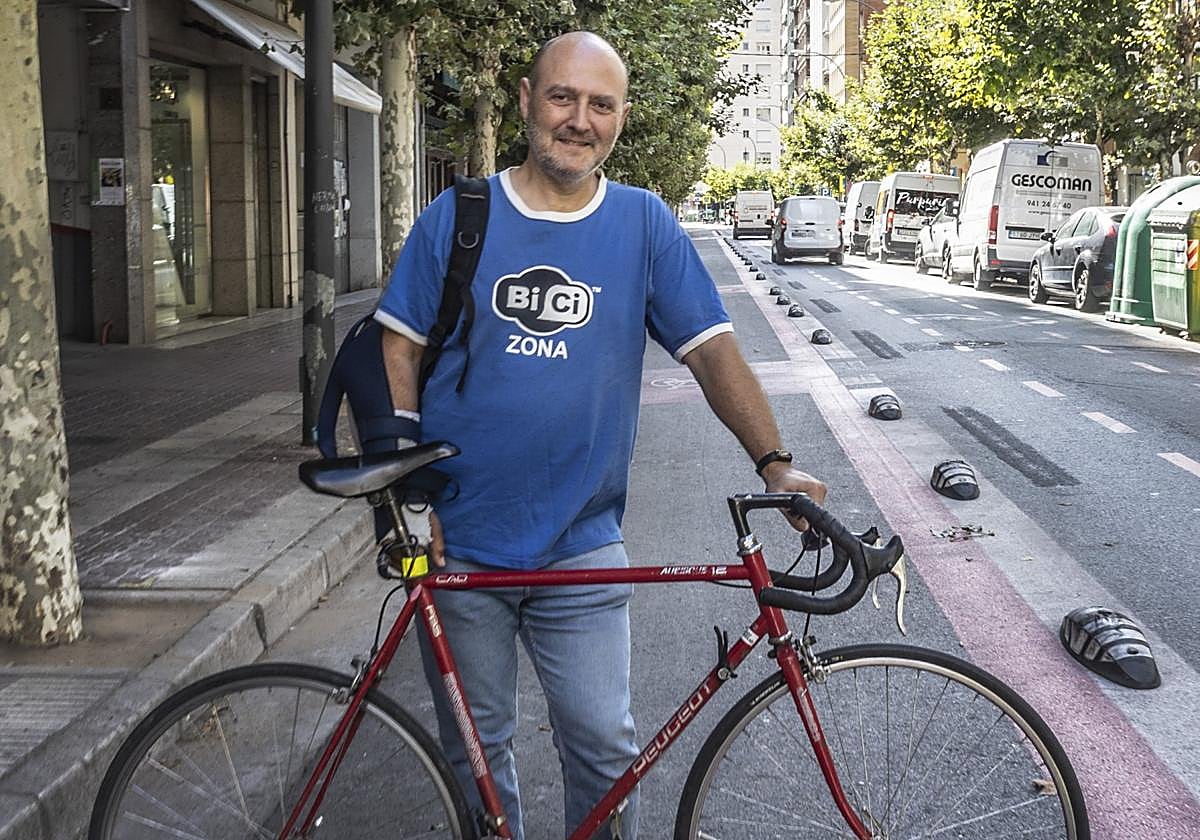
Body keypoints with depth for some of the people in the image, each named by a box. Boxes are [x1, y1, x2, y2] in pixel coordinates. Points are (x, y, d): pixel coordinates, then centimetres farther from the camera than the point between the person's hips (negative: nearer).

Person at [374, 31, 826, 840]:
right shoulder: (456, 217, -1)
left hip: (582, 551, 0)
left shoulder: (645, 225, 0)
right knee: (476, 749, 13)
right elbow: (401, 351, 1)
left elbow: (712, 348, -2)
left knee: (604, 744, 3)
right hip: (458, 543, 0)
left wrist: (774, 461, -14)